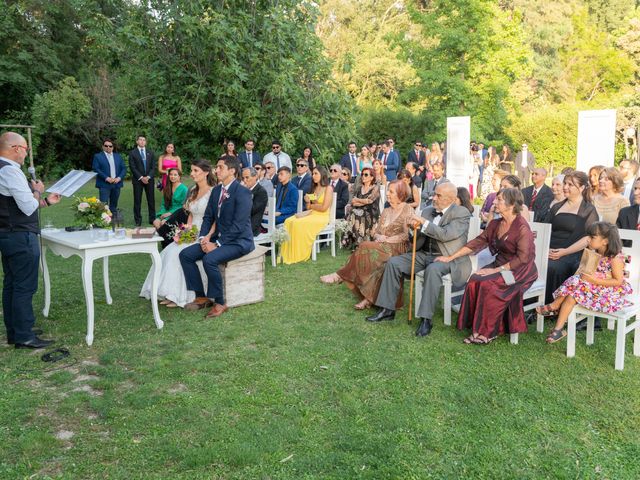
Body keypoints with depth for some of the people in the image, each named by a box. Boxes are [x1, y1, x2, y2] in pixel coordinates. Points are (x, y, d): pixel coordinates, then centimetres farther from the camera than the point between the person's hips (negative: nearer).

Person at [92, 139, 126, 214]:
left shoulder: (118, 156, 16)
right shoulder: (97, 156, 4)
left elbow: (124, 168, 10)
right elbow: (95, 169, -6)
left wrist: (119, 178, -7)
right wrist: (106, 178, -16)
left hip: (117, 184, 4)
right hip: (104, 185, -4)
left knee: (114, 206, 9)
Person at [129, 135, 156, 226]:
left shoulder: (150, 153, 12)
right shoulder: (132, 153, 3)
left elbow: (153, 167, 5)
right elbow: (132, 167, -4)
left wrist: (148, 177, -9)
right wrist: (141, 177, -13)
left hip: (149, 179, 2)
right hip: (137, 180, -2)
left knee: (151, 200, 3)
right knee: (137, 201, 0)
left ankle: (152, 219, 9)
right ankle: (138, 220, 5)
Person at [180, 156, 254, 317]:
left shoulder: (242, 192, -16)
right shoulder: (216, 190, 9)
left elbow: (238, 225, -22)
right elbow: (208, 217, 14)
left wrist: (217, 244, -22)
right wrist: (204, 237, -4)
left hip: (239, 241, -8)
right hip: (219, 238, 8)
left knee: (209, 259, -31)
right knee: (185, 254, -4)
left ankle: (219, 302, -13)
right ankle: (201, 297, 3)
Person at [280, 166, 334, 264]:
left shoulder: (328, 188, -4)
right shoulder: (314, 188, 19)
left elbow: (324, 208, -13)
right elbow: (308, 207, 16)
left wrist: (311, 206, 1)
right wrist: (307, 202, -6)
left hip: (322, 217, -7)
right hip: (311, 214, 7)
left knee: (298, 224, -29)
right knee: (289, 221, -17)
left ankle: (298, 255, -20)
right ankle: (288, 253, -22)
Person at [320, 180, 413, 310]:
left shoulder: (408, 211, -1)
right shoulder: (386, 211, 19)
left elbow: (407, 235, -10)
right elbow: (376, 231, 17)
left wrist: (386, 239, -15)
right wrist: (378, 237, -6)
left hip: (398, 248, -5)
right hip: (382, 247, 6)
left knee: (366, 247, -30)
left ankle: (341, 275, -20)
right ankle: (369, 297, -29)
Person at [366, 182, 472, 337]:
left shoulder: (462, 213, -7)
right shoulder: (428, 211, 12)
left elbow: (446, 234, -22)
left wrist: (424, 222, -20)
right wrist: (416, 228, -7)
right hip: (424, 254, 7)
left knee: (433, 270, -38)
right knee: (393, 263, -10)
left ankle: (426, 319, -31)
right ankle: (387, 310, -4)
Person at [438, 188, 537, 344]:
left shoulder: (522, 227, -15)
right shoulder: (495, 224, 7)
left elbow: (523, 258, -20)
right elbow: (477, 243, 8)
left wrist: (497, 270, -22)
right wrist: (450, 258, 4)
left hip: (520, 270, -6)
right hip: (500, 264, 7)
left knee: (488, 284, -29)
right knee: (475, 281, -21)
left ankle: (488, 332, -16)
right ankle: (477, 327, -14)